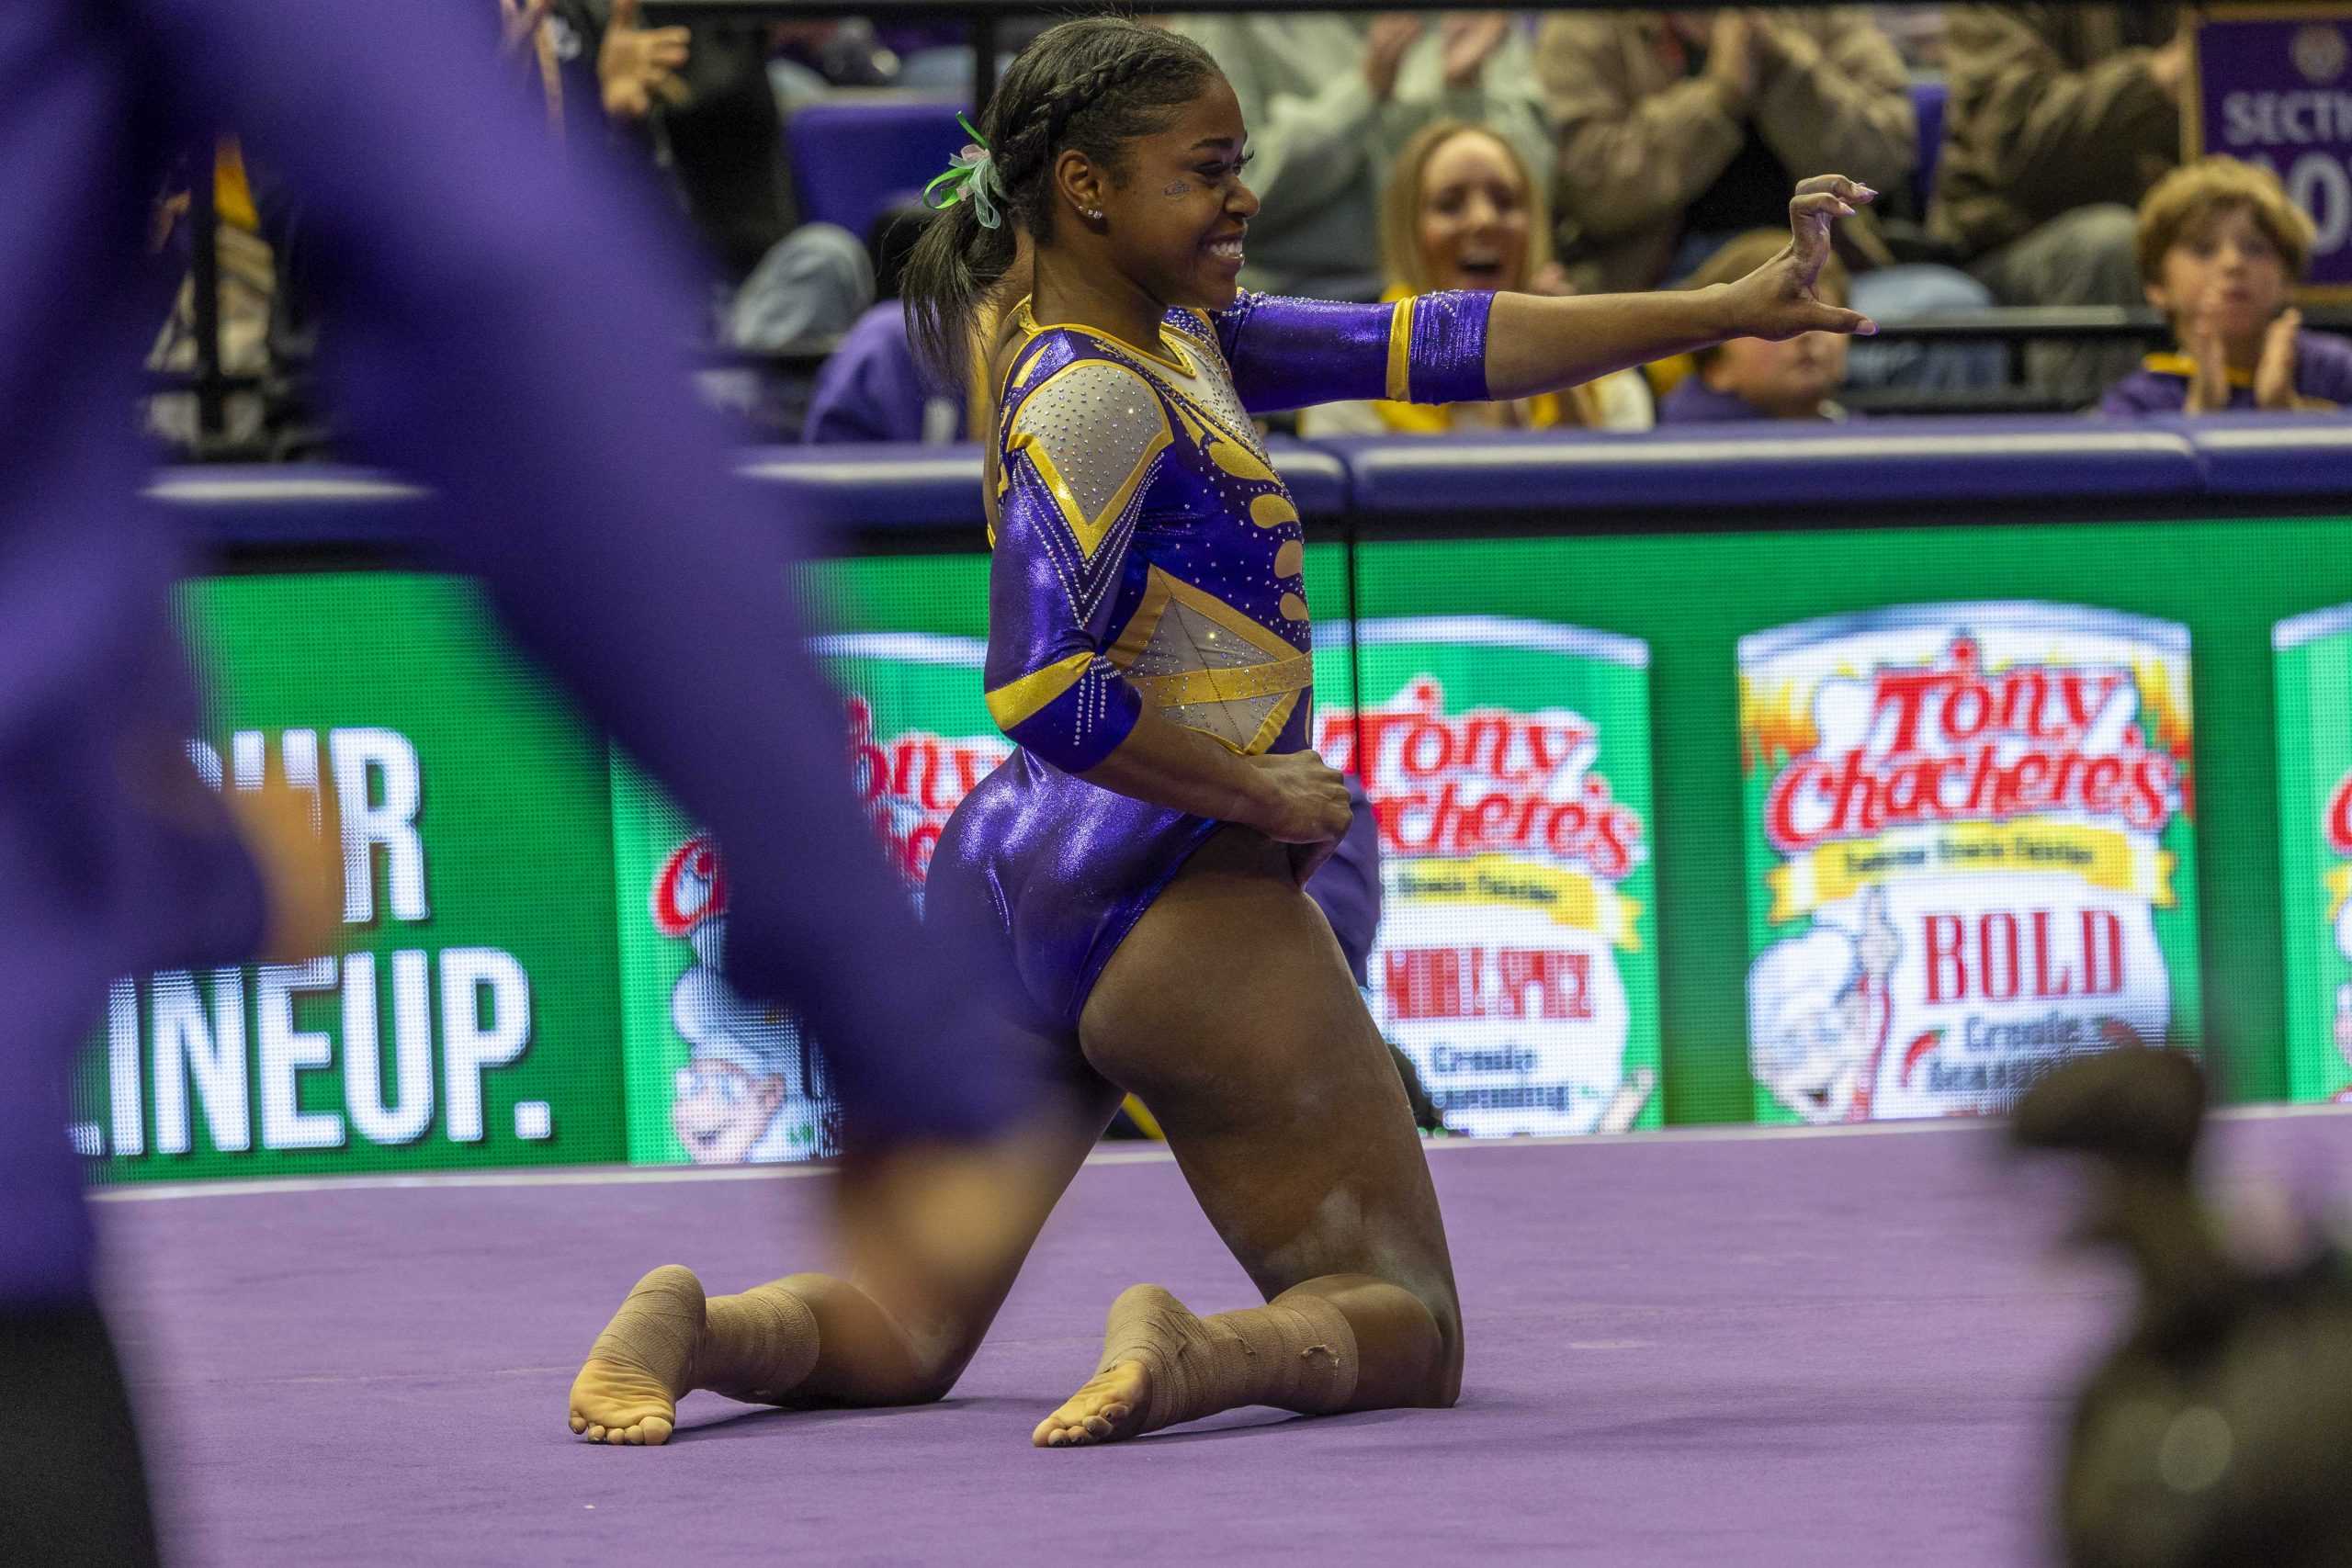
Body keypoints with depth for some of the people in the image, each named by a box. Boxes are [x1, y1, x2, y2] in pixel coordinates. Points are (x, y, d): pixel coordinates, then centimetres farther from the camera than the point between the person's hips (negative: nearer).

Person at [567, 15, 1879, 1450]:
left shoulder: (1172, 335, 12)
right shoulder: (1096, 401, -16)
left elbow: (1428, 346, 13)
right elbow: (1046, 697, -26)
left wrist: (1731, 309, 10)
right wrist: (1261, 796, -15)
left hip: (1011, 881, 9)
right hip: (1181, 897, -9)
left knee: (903, 1337, 12)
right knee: (1405, 1329, 2)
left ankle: (688, 1327, -16)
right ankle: (1196, 1355, -27)